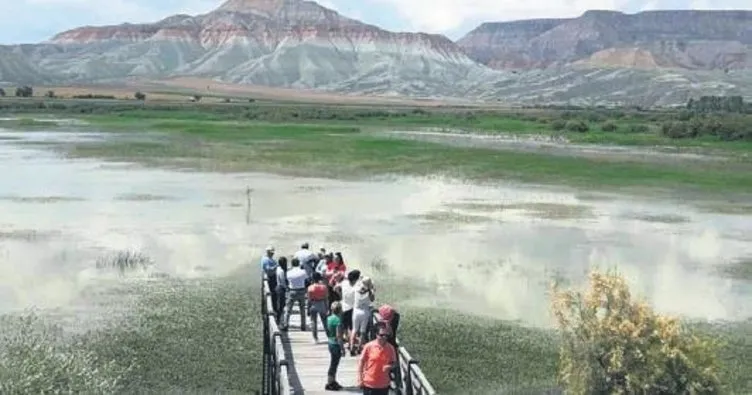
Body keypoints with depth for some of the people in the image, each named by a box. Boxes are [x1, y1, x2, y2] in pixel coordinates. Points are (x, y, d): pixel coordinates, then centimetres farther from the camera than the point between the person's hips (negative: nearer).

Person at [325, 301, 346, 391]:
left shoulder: (329, 318, 5)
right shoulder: (338, 320, -21)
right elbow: (338, 336, -22)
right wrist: (342, 347, -17)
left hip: (331, 343, 9)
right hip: (336, 344, -9)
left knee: (334, 363, 19)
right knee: (334, 364, 0)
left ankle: (333, 382, 29)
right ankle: (329, 384, 7)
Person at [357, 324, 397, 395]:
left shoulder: (391, 348, -4)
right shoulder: (369, 346, -11)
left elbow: (394, 363, 7)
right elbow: (361, 362, -5)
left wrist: (389, 367, -17)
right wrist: (360, 379, -7)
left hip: (384, 385, 3)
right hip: (369, 383, -2)